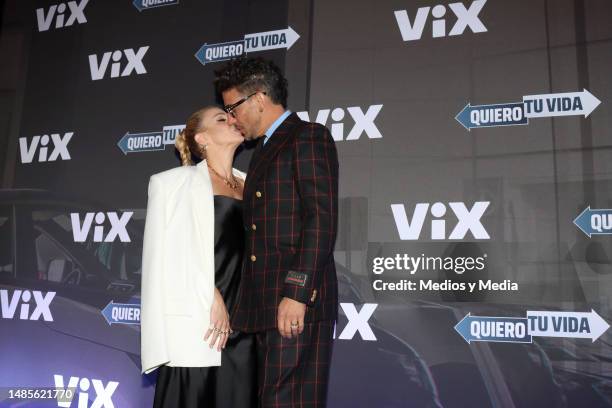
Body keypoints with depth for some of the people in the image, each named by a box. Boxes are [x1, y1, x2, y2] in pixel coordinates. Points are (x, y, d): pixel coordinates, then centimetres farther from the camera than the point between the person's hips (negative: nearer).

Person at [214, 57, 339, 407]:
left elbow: (322, 220, -14)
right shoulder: (265, 150, 24)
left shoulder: (309, 136, -3)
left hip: (297, 303, -9)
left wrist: (296, 293, -20)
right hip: (266, 306, 9)